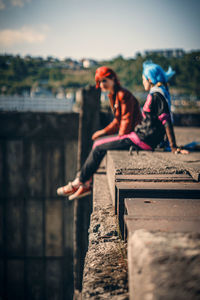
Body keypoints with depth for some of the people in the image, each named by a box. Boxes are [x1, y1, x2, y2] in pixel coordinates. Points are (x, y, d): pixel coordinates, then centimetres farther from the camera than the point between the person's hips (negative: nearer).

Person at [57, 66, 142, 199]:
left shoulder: (123, 95, -15)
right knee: (97, 142, 6)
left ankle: (79, 182, 2)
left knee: (99, 147, -11)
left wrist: (120, 137, -14)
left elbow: (127, 119, -18)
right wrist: (103, 132, 11)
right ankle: (85, 185, 5)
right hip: (124, 134, 10)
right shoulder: (114, 96, 15)